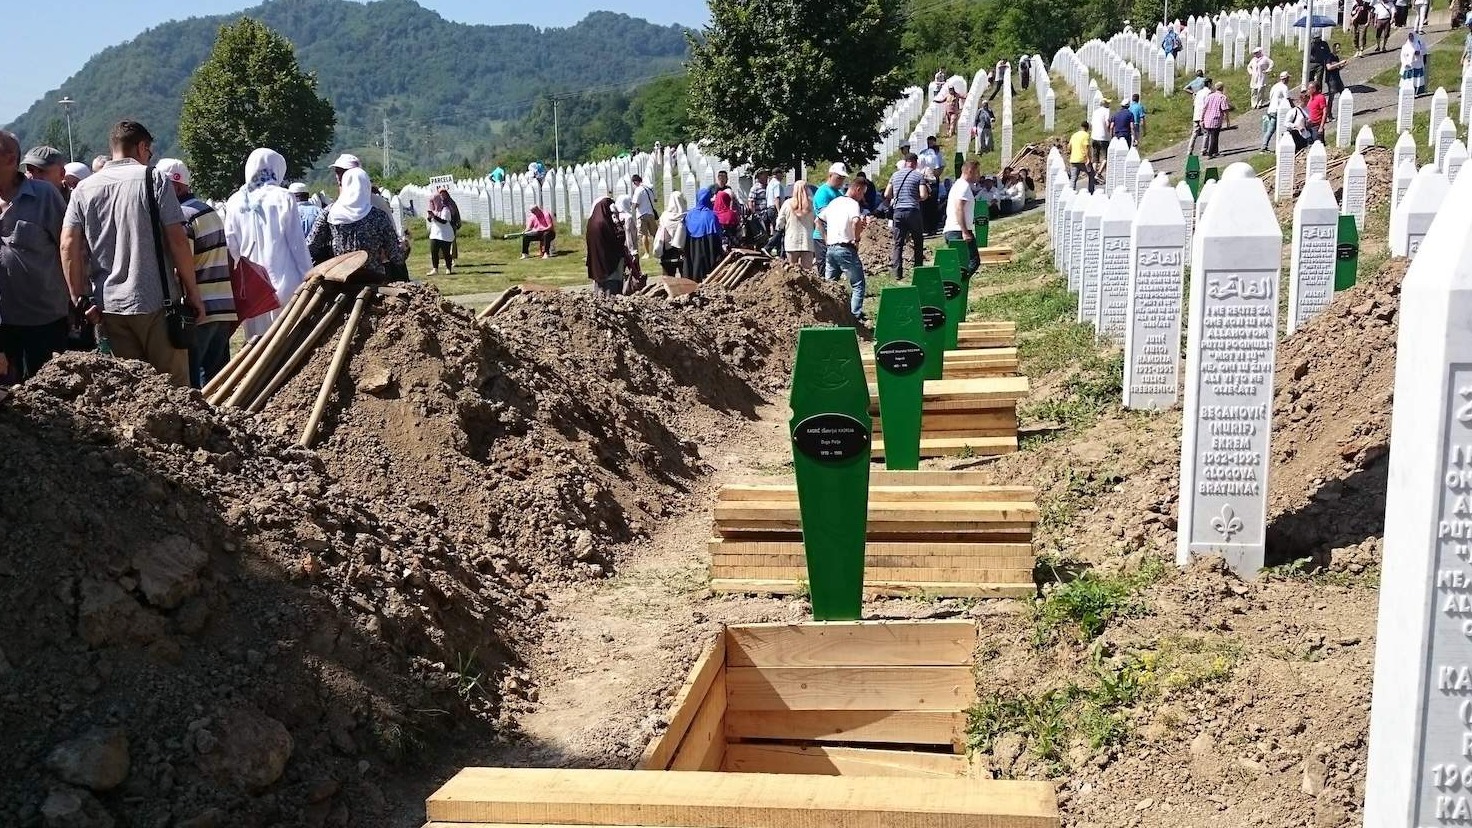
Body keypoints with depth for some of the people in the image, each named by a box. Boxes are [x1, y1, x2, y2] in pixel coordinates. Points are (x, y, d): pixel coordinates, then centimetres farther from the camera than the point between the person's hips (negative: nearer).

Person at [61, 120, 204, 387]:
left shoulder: (84, 189, 8)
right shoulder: (153, 179, -4)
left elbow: (68, 246, -1)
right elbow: (177, 240, -10)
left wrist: (82, 299, 4)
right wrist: (193, 293, -3)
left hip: (108, 306, 4)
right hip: (156, 303, -4)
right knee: (175, 385, 2)